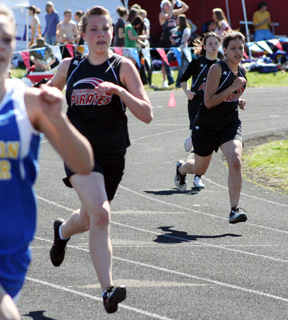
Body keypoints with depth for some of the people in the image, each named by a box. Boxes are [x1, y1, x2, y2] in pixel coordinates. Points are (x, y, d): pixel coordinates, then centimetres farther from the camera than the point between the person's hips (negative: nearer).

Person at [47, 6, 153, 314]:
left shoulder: (123, 66, -2)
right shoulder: (69, 66, 5)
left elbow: (146, 114, -9)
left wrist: (119, 90, -22)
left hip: (112, 154, 1)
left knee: (88, 221, 16)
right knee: (100, 213, -24)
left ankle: (62, 231, 55)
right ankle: (107, 290, -25)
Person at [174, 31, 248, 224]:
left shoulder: (242, 71, 4)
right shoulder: (217, 69, -17)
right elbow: (209, 102, -22)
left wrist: (239, 101, 3)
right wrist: (232, 88, -28)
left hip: (231, 123, 4)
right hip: (208, 125, -4)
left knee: (235, 161, -22)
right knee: (200, 169, 15)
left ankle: (234, 210, -20)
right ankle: (181, 169, 53)